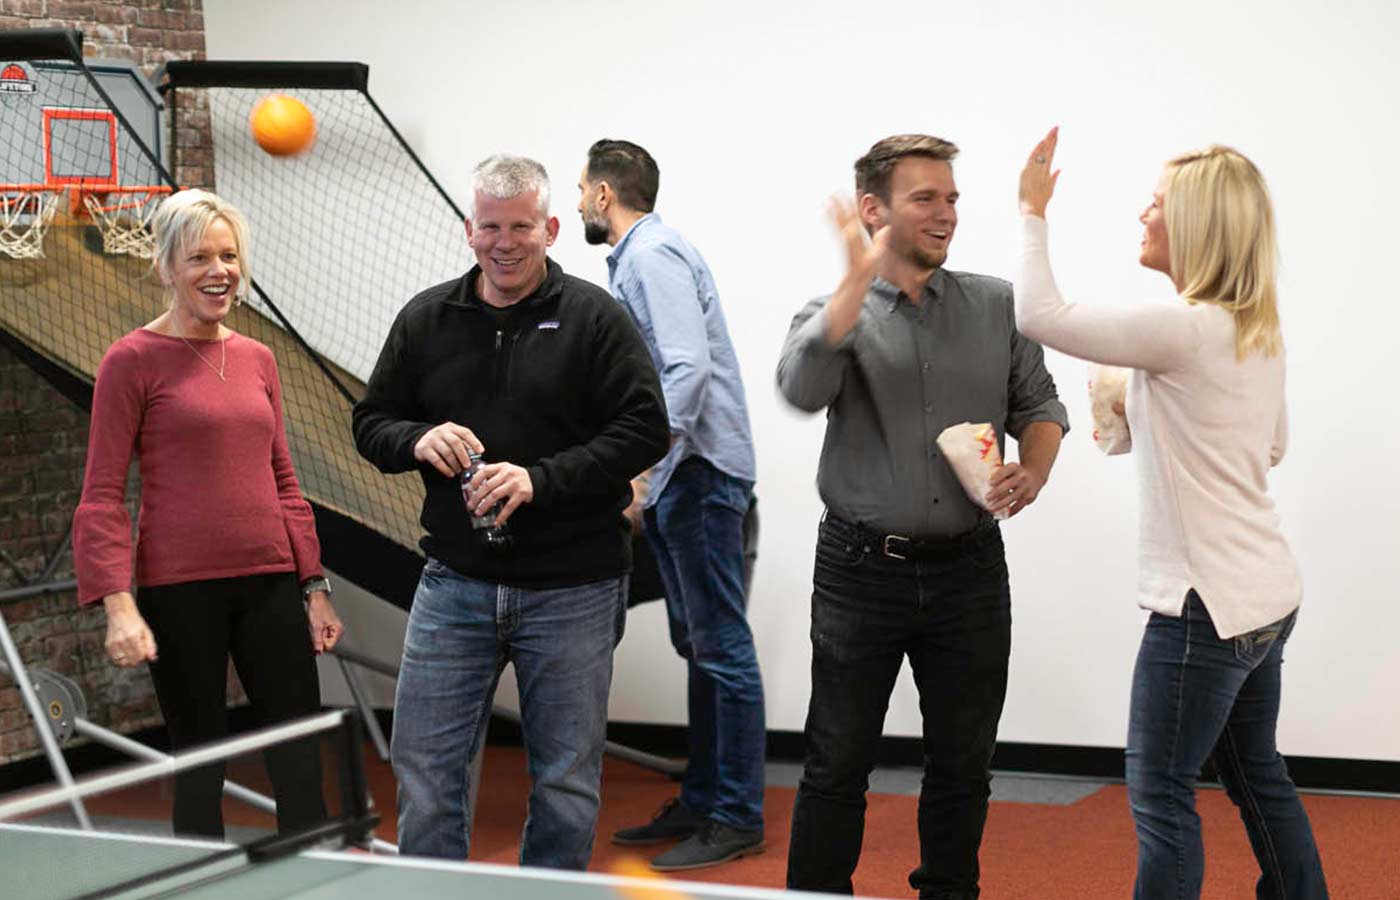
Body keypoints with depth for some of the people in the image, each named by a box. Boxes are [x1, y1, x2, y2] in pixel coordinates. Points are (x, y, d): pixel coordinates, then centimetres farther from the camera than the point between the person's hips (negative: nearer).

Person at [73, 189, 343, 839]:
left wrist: (315, 587, 13)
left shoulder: (258, 359, 12)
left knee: (302, 761, 5)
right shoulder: (132, 361, -4)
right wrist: (118, 604, -16)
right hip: (179, 590, -5)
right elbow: (101, 495, -7)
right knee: (200, 762, 5)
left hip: (269, 581, 5)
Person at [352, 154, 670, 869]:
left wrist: (541, 478, -19)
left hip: (570, 590, -2)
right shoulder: (425, 318, 8)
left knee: (566, 783, 9)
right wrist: (418, 440, -10)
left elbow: (644, 428, -9)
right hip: (455, 582, 3)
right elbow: (371, 421, 13)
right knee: (423, 768, 3)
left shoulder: (594, 317, -3)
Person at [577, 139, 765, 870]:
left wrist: (645, 465, -26)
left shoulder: (654, 255, -12)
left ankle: (736, 818, 0)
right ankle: (700, 802, 22)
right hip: (675, 478, 10)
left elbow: (689, 368, -23)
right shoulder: (634, 259, 18)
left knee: (720, 646, -5)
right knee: (696, 645, 14)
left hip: (698, 473, -10)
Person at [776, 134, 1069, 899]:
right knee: (837, 765, 6)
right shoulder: (836, 312, -2)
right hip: (861, 571, -2)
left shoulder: (996, 304, 6)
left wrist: (1034, 469, -10)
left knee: (963, 763, 14)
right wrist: (861, 275, -23)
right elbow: (802, 388, -23)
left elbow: (1039, 404, 10)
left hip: (969, 569, 3)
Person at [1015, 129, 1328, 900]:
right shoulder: (1258, 331, 7)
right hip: (1267, 595, 9)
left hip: (1206, 604, -9)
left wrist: (1032, 211, -6)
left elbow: (1039, 315, -19)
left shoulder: (1183, 330, -21)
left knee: (1160, 797, 0)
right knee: (1257, 774, 22)